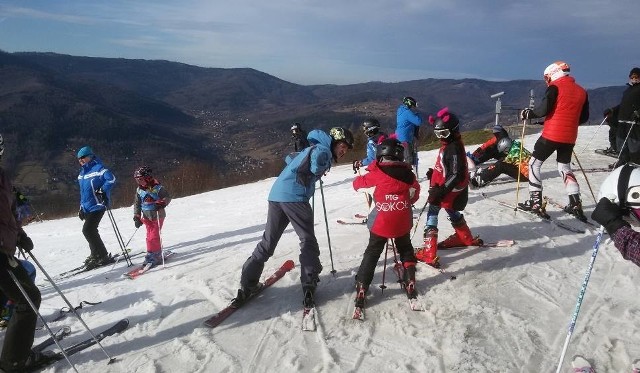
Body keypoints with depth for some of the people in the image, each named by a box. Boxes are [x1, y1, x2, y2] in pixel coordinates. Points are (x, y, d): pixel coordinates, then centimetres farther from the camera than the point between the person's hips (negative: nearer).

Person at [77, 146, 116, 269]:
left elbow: (111, 179, -26)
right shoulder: (82, 173, 16)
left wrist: (102, 191, -28)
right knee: (91, 231, 13)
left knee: (88, 230, -14)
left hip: (97, 205, -9)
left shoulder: (98, 168, -11)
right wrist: (81, 208, 24)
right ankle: (96, 255, 28)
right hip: (87, 207, 9)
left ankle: (103, 256, -6)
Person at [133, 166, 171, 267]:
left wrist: (161, 203, -29)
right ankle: (157, 253, 19)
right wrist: (137, 217, 10)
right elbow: (137, 204, 14)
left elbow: (167, 197, -11)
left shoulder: (157, 188, -12)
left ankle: (154, 255, -1)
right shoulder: (139, 190, 6)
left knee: (154, 236, -10)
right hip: (147, 218, 6)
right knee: (150, 236, 7)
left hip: (157, 216, -6)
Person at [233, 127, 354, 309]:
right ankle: (309, 285, 1)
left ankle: (247, 286, 11)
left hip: (276, 195, 9)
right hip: (294, 197, -9)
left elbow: (291, 159, 37)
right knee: (308, 240, 3)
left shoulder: (313, 148, 27)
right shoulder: (323, 150, -1)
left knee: (267, 242, 10)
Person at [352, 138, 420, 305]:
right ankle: (410, 282, 23)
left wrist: (356, 182, 26)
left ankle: (362, 288, 8)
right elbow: (415, 193, 13)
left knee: (372, 253, 10)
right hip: (402, 222, 3)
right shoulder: (408, 173, -2)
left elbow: (361, 182, 4)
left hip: (381, 222, -2)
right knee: (405, 249, 25)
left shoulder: (377, 173, -12)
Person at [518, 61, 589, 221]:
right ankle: (576, 204, 13)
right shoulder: (581, 91, 12)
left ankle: (536, 202, 0)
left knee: (534, 164, 6)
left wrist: (527, 113, -1)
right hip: (570, 137, 6)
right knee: (565, 167, 19)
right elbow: (584, 117, 15)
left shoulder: (555, 87, -7)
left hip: (552, 135, -6)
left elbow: (544, 109, -17)